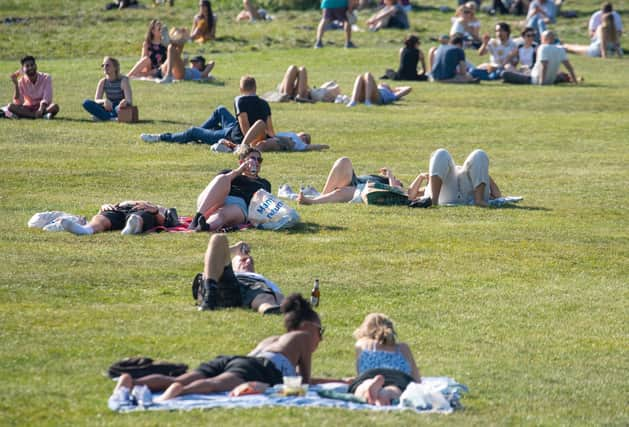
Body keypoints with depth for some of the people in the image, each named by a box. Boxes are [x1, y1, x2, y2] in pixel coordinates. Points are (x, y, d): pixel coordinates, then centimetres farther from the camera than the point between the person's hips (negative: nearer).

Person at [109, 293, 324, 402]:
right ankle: (178, 391, -71)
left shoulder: (269, 340, 46)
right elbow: (305, 380, 23)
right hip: (260, 367, -7)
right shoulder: (303, 336, 26)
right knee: (216, 384, -38)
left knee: (176, 380, -18)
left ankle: (131, 381, -44)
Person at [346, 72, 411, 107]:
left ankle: (367, 101, -44)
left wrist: (397, 88, 49)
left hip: (378, 97, -3)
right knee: (360, 77, -22)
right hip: (362, 98, 3)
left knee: (368, 75, -21)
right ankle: (353, 101, -46)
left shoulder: (392, 95, 39)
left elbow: (409, 88, 36)